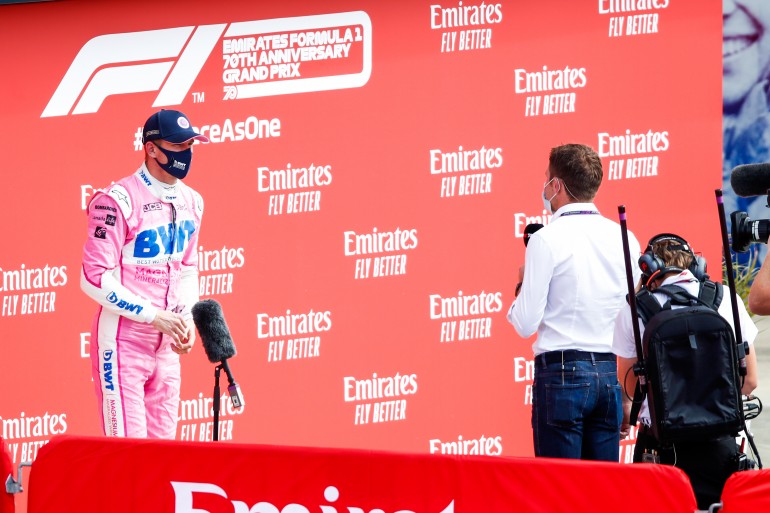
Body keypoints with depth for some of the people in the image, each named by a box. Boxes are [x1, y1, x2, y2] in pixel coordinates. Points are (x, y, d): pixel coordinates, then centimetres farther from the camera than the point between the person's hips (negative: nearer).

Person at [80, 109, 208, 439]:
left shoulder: (190, 202, 8)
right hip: (123, 341, -7)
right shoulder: (118, 202, -15)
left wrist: (186, 318, 1)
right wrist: (156, 316, -18)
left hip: (166, 345, 7)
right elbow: (95, 279, -18)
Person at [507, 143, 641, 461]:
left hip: (561, 373, -5)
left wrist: (522, 286, 11)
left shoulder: (547, 240, -8)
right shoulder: (624, 238, 7)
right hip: (610, 373, 5)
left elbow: (526, 324, -6)